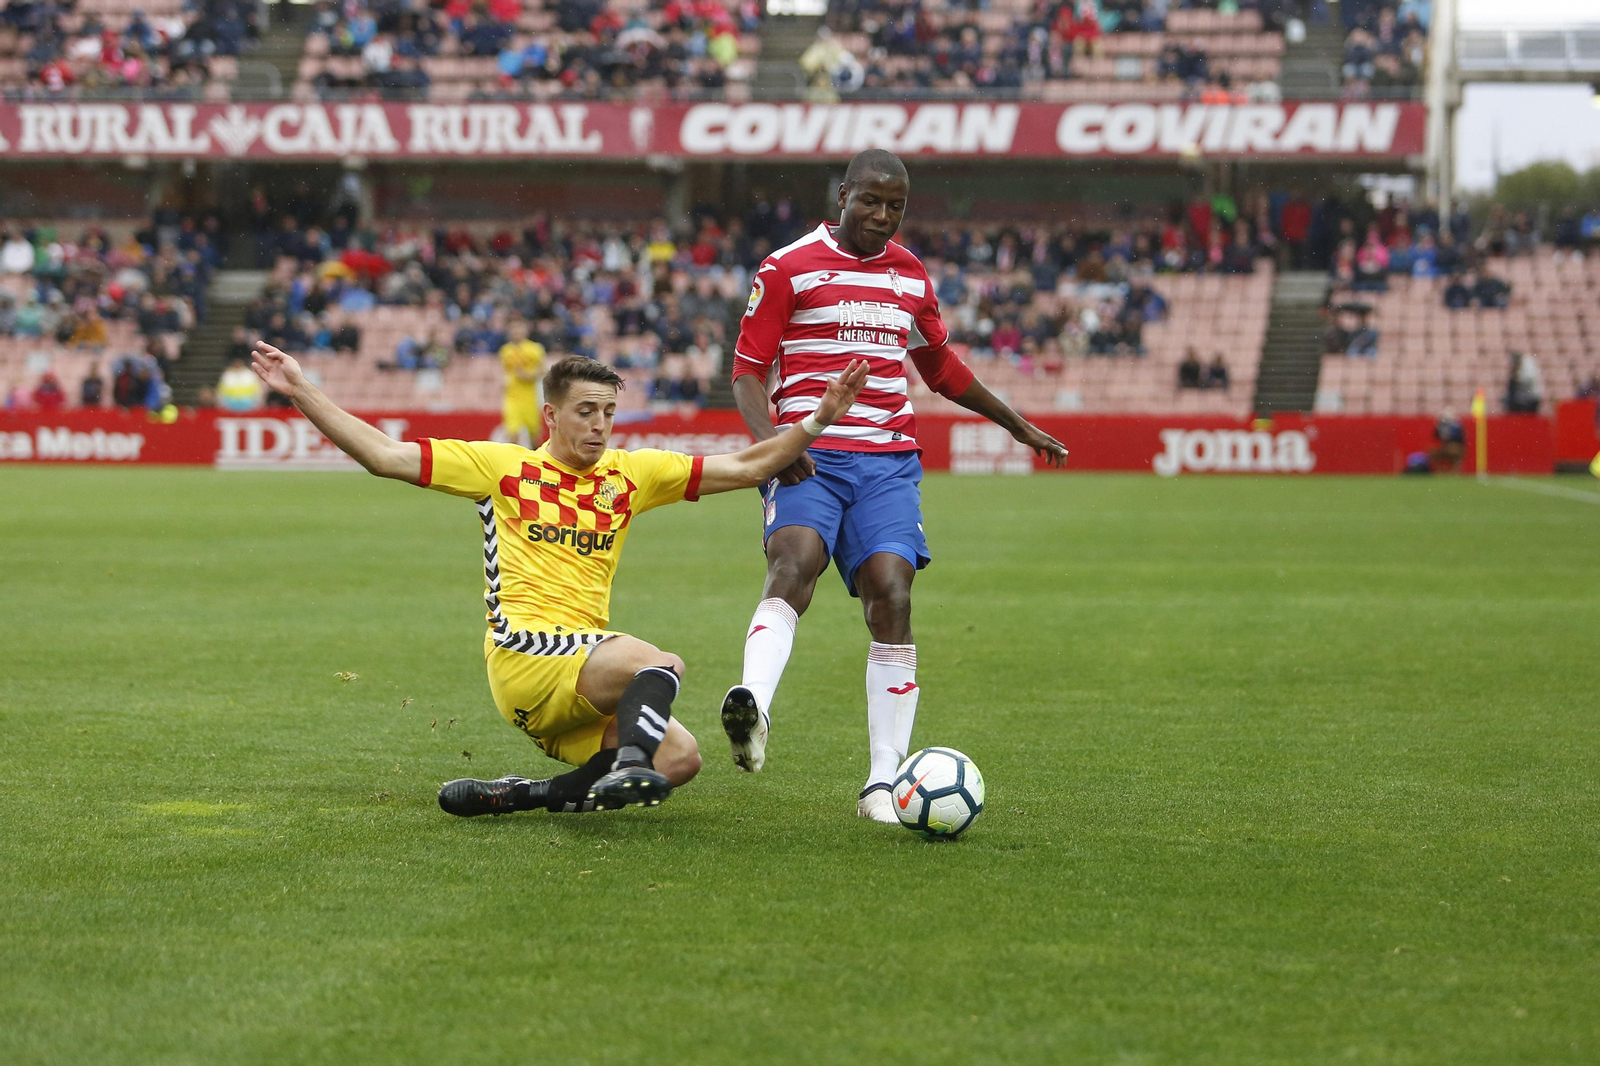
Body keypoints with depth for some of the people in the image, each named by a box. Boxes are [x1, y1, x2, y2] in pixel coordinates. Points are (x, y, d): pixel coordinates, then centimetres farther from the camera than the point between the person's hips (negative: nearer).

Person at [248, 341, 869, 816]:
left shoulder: (630, 473, 17)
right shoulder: (503, 466, 7)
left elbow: (744, 468, 16)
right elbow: (385, 456, 4)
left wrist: (818, 421, 4)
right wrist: (300, 390, -3)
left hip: (585, 671, 6)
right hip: (526, 652, -6)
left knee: (679, 757, -16)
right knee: (662, 663, -28)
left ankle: (518, 796, -12)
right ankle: (628, 766, -49)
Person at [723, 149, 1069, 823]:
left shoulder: (911, 276, 18)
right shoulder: (789, 269, 4)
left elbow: (941, 367, 33)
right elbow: (748, 371, 2)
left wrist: (1017, 425, 41)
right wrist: (771, 441, -17)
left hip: (888, 462, 3)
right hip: (808, 457, -3)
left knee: (891, 596, -13)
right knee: (793, 562, -31)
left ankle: (883, 783, -10)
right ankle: (752, 704, -52)